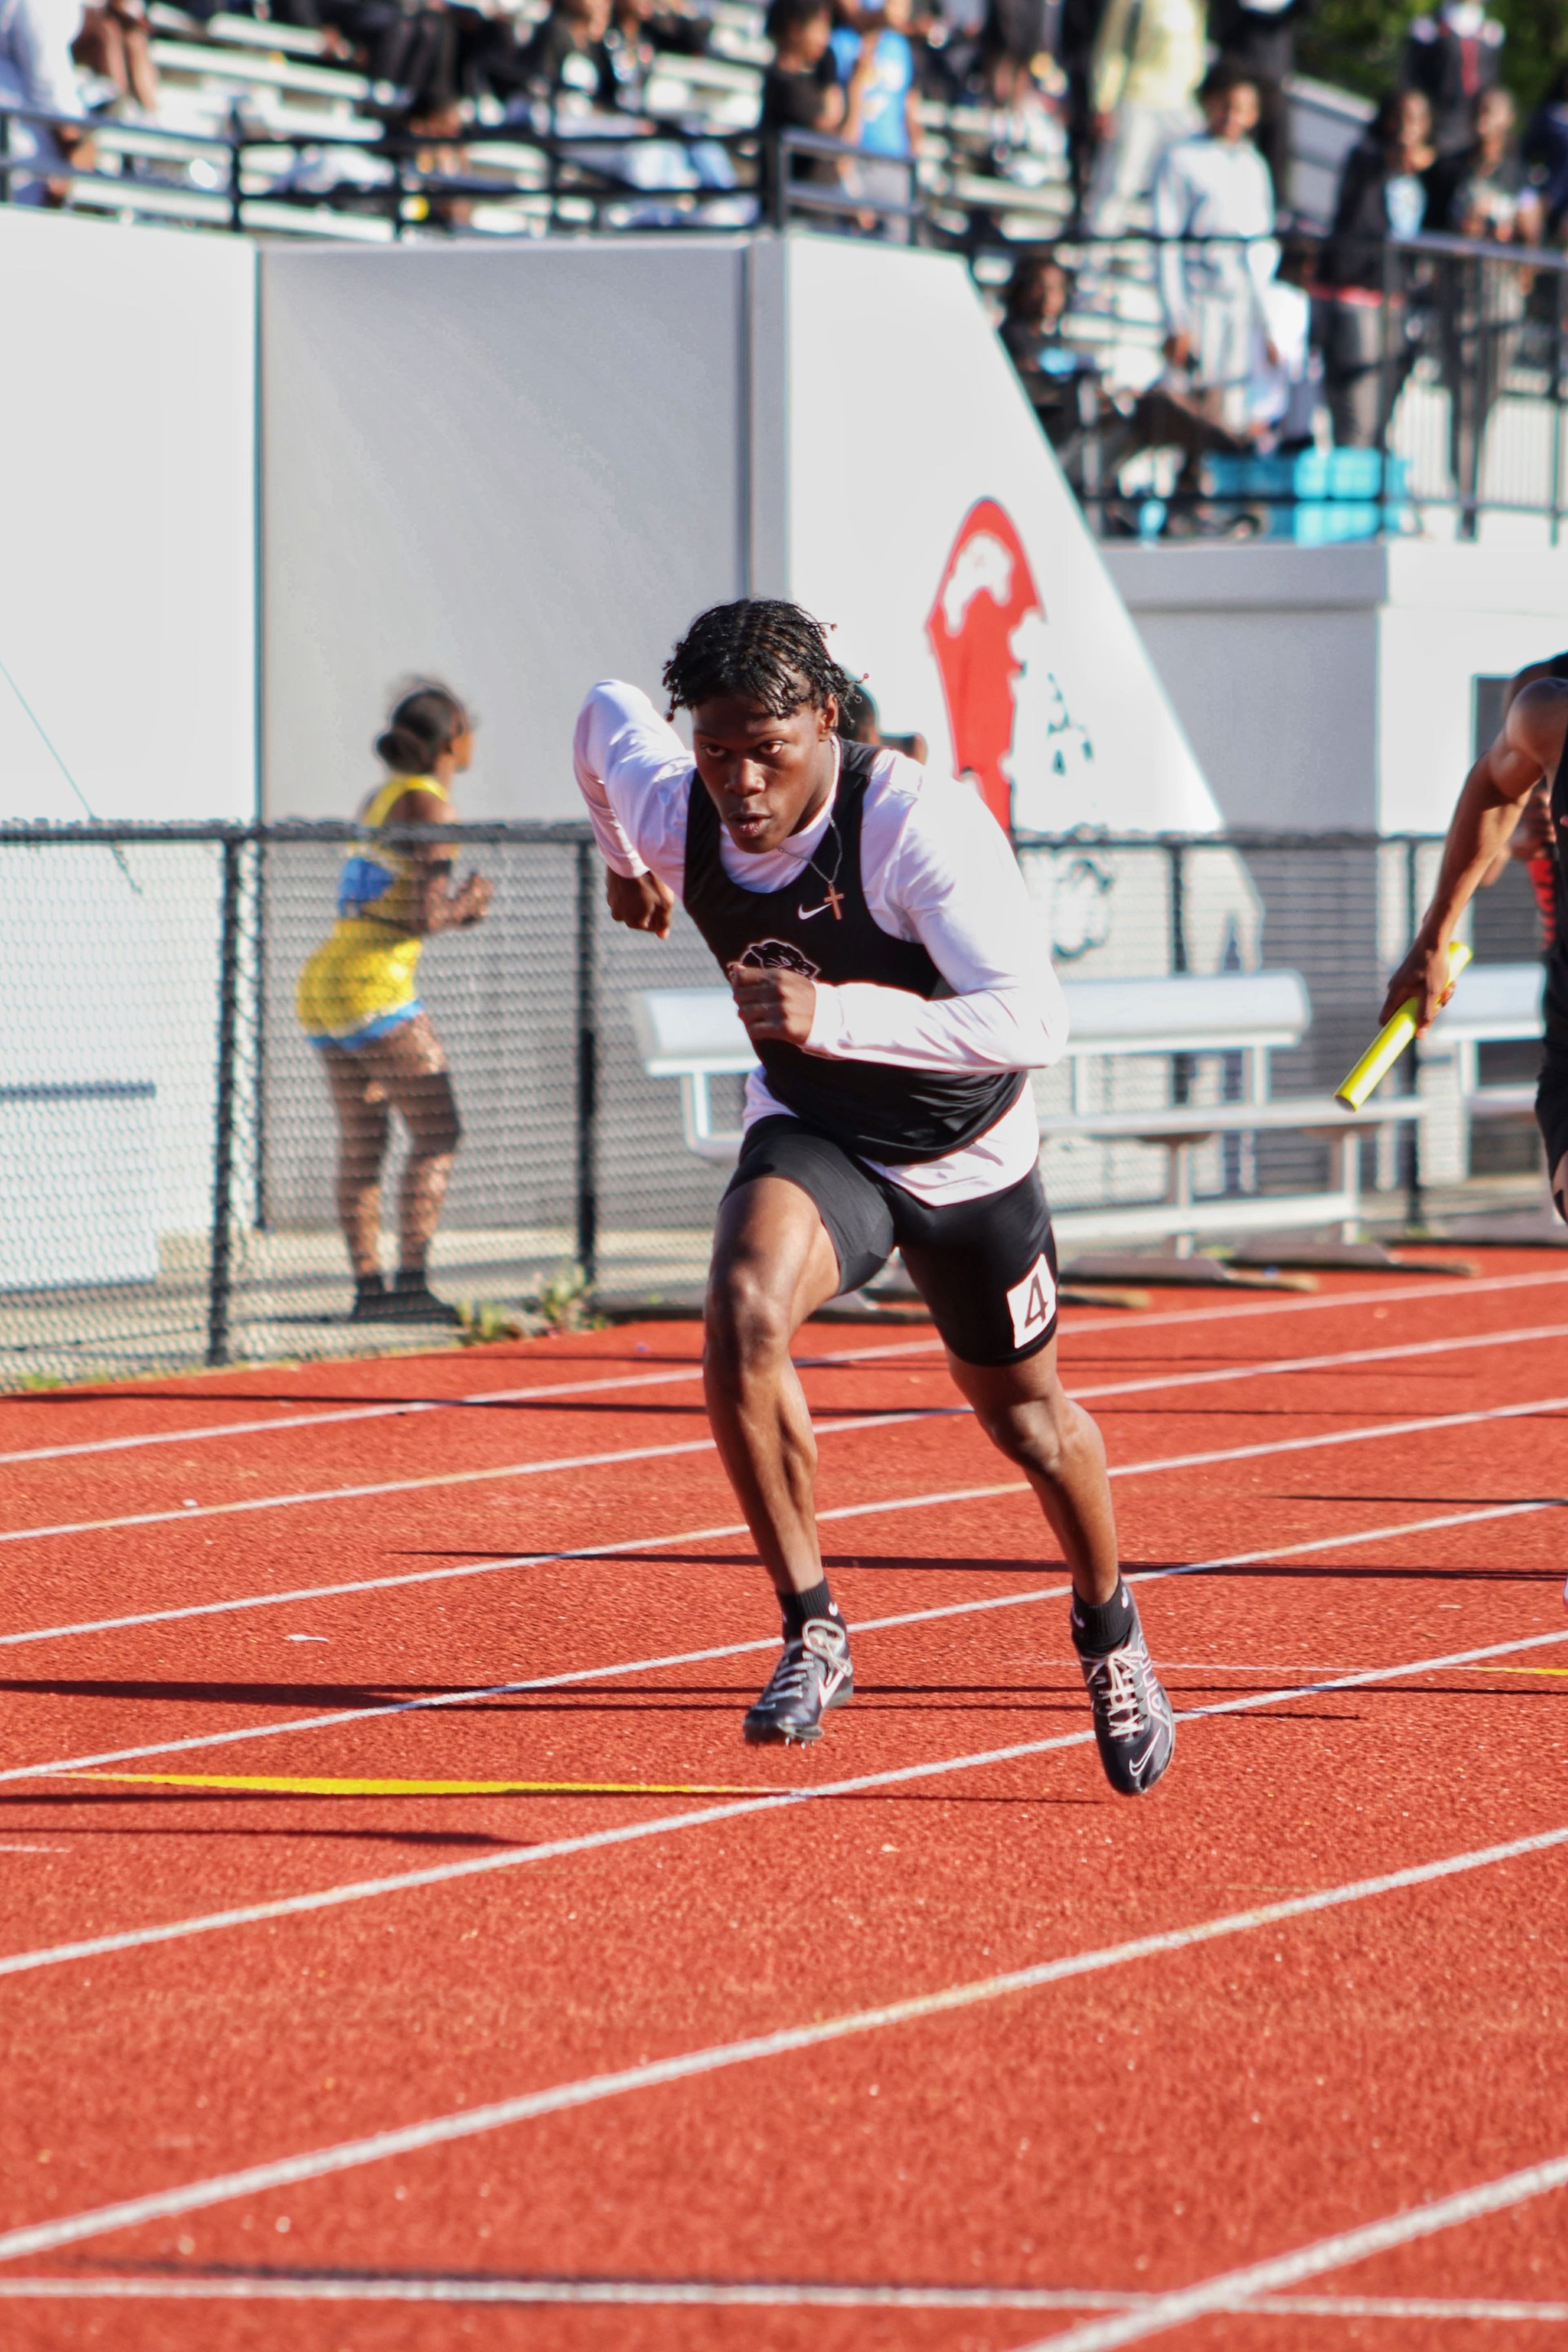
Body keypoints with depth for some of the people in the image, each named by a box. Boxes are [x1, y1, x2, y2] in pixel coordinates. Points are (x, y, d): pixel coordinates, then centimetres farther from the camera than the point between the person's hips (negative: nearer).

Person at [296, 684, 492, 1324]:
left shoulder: (380, 799, 17)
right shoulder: (428, 806, -9)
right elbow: (427, 916, -16)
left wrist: (454, 910, 14)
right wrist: (470, 900, 3)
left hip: (323, 984, 9)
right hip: (376, 985, -9)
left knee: (361, 1143, 8)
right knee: (437, 1132, -4)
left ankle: (368, 1287, 5)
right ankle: (410, 1283, -11)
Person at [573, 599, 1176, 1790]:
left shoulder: (921, 822, -35)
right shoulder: (672, 816, -21)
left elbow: (1033, 1020, -44)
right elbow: (607, 714, 5)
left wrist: (835, 1014, -55)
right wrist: (623, 865, 24)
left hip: (966, 1147, -2)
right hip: (813, 1135, 2)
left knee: (1024, 1410, 17)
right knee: (742, 1315, -30)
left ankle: (1110, 1631, 47)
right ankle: (813, 1628, -19)